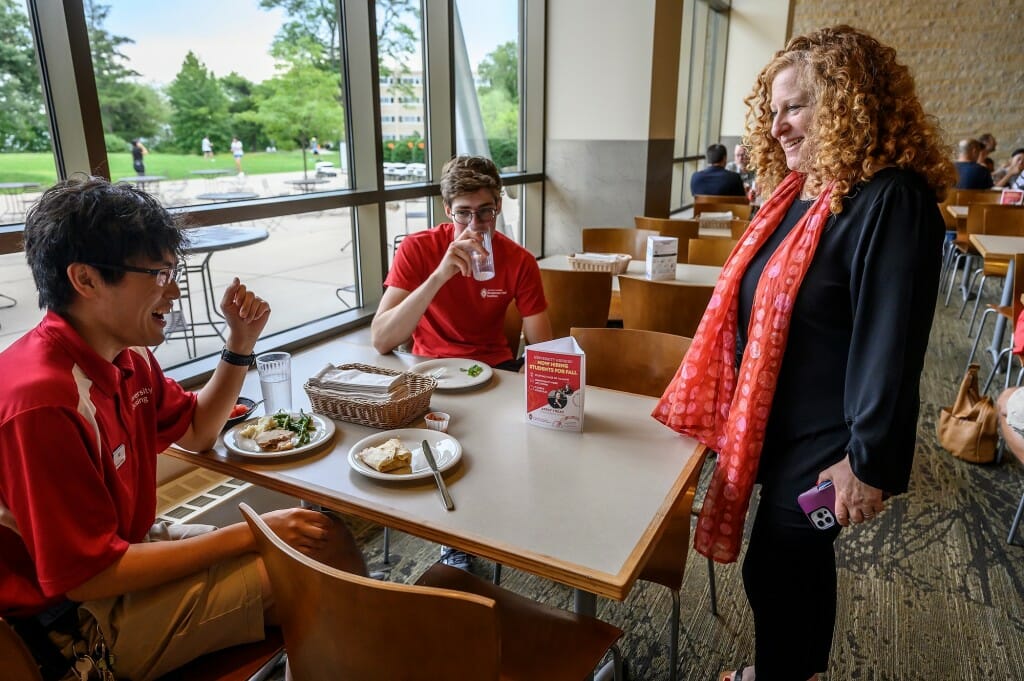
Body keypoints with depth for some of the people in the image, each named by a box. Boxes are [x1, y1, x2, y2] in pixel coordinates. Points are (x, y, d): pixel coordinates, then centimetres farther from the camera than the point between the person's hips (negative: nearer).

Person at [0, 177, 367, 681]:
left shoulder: (126, 356, -2)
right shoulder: (44, 401, -31)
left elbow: (197, 432, 12)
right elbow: (88, 576, -27)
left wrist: (241, 343, -2)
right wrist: (247, 534, -22)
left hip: (123, 551, 9)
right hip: (81, 624, -8)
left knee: (327, 539, 2)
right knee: (326, 554, -13)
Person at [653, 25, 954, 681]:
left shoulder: (890, 201, -21)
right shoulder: (799, 190, 7)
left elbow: (891, 342, -23)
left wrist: (870, 460, -20)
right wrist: (737, 407, 19)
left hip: (824, 439, -8)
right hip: (776, 422, 8)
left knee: (776, 566, 6)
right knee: (800, 556, 23)